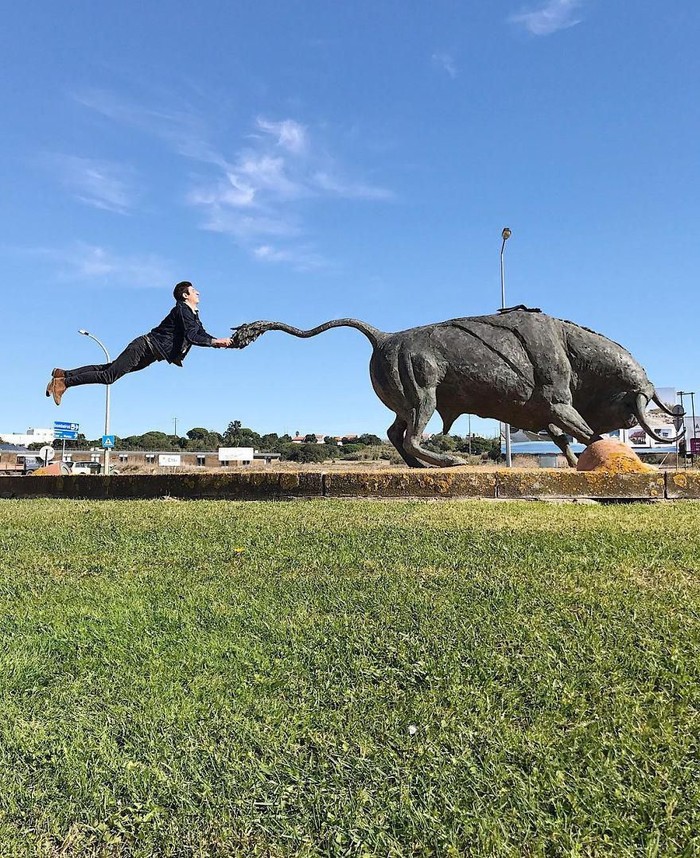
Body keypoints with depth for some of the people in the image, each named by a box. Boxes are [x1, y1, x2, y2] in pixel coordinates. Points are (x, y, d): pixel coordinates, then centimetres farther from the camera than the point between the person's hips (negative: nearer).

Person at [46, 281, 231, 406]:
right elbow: (191, 336, -28)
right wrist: (216, 341, -28)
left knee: (109, 369, 12)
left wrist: (220, 342, -1)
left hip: (149, 354, 9)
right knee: (109, 375, -10)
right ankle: (64, 382, -2)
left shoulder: (194, 315, 15)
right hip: (145, 347, -9)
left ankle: (64, 374, 17)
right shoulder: (182, 310, -15)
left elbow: (202, 335, 16)